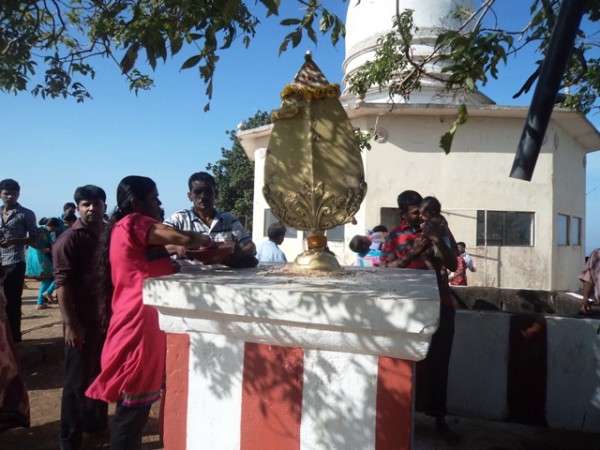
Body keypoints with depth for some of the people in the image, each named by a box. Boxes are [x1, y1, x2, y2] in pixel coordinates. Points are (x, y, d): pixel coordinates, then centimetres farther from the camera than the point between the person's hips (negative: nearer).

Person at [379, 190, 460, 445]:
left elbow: (452, 265, 3)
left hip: (441, 304, 2)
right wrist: (413, 253, -16)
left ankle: (439, 419, 17)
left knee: (438, 362, 5)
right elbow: (386, 269, -5)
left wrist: (439, 242, -13)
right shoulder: (395, 236, 3)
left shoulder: (441, 230, 9)